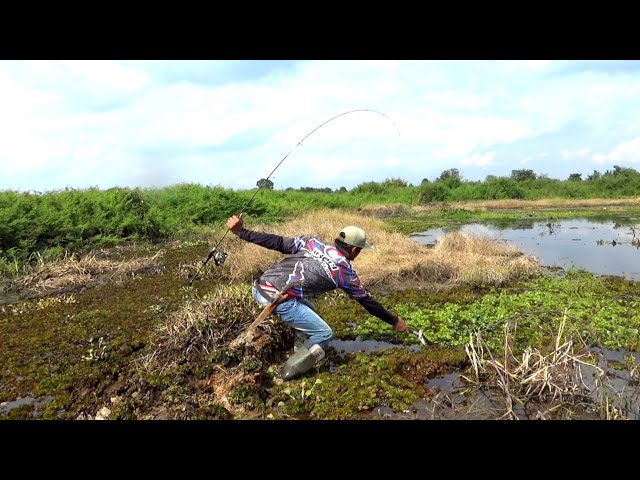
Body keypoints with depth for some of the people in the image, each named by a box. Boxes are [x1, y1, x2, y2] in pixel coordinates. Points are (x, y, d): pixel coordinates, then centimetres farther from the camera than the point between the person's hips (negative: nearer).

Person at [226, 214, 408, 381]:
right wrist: (394, 321, 31)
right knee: (324, 334, 7)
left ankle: (303, 356, 30)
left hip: (259, 287, 8)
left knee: (308, 311, 28)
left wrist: (241, 232, 12)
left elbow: (278, 242, 11)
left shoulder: (313, 242, 19)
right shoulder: (345, 271, 8)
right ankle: (290, 370, 8)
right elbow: (367, 301, 18)